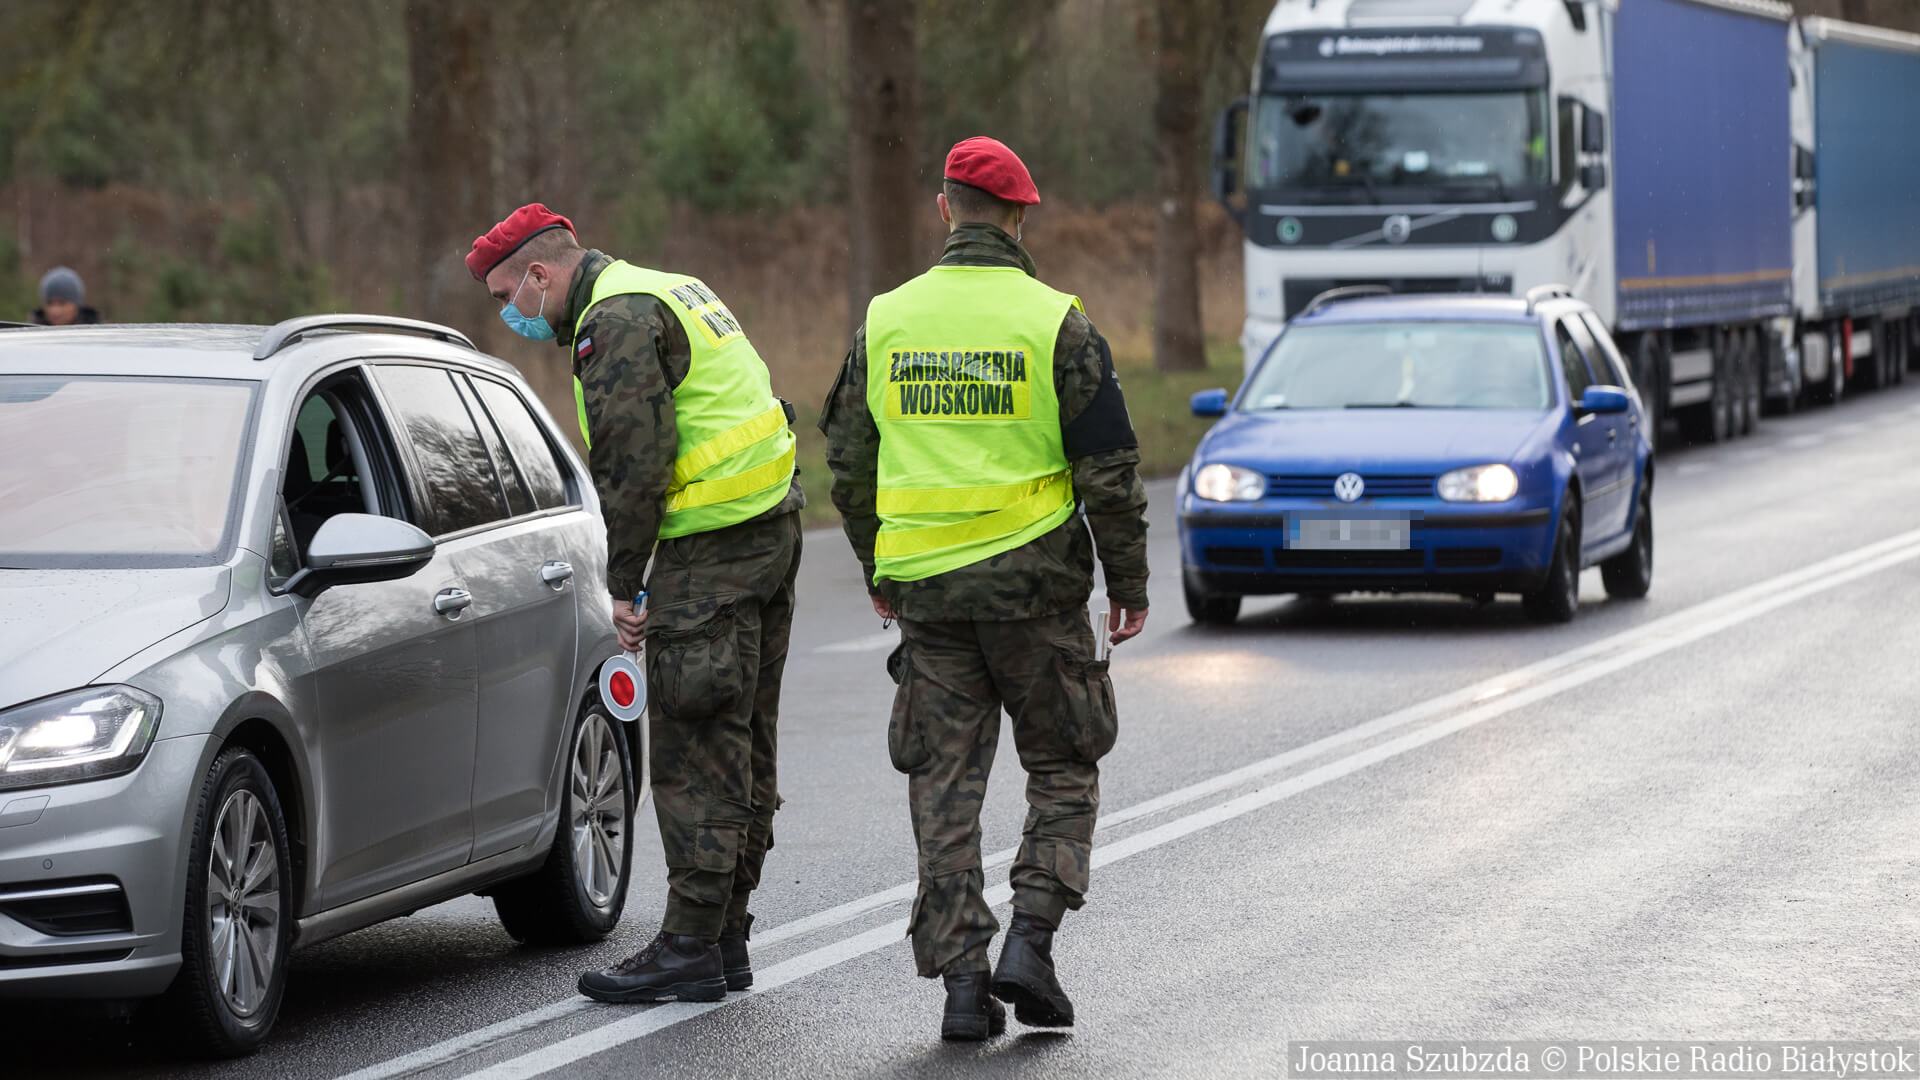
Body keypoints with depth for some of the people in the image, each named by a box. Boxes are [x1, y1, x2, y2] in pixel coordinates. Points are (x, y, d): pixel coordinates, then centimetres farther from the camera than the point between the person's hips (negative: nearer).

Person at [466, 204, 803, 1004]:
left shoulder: (616, 323, -12)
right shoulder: (667, 294, 20)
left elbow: (634, 467, -18)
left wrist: (621, 585, -9)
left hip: (713, 547, -10)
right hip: (770, 526, 10)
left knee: (693, 753, -7)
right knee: (740, 745, 13)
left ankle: (691, 948, -5)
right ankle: (725, 939, 18)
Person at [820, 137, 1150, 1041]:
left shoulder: (885, 322, 4)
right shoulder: (1053, 322, -6)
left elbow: (848, 464, 11)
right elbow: (1108, 469, -5)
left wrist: (877, 569, 24)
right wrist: (1128, 581, 5)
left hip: (927, 591, 3)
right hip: (1035, 582, -3)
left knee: (944, 785, 7)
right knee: (1064, 771, 11)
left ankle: (961, 978, 2)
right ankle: (1029, 941, -4)